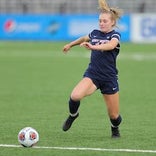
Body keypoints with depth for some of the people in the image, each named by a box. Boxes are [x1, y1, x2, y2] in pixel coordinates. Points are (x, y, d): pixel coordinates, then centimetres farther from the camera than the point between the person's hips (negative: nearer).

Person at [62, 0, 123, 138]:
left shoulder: (115, 35, -6)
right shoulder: (95, 33, 8)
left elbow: (111, 45, -30)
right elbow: (84, 39, 32)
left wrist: (93, 47, -46)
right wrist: (70, 45, 46)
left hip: (109, 79, -3)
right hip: (92, 75, 3)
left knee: (114, 115, 3)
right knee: (75, 96, -27)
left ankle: (115, 129, 39)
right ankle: (73, 115, 5)